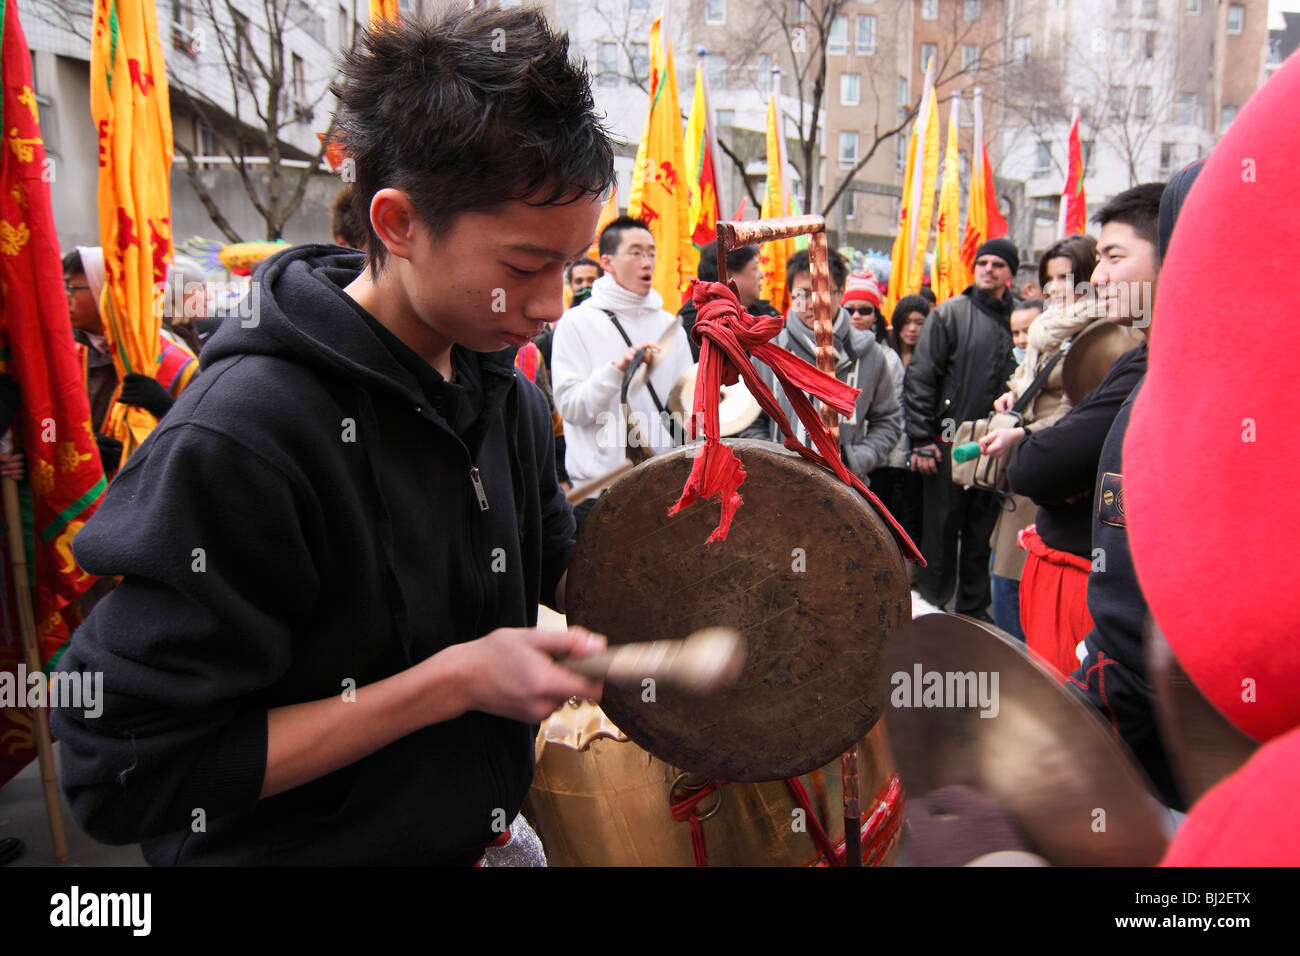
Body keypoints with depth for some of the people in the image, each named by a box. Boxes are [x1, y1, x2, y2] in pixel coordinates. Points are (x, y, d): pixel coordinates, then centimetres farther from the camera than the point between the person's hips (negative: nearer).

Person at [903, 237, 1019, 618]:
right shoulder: (950, 314, -2)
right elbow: (920, 378, -6)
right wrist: (922, 440, -11)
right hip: (950, 444, -3)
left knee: (982, 534, 12)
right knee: (941, 532, 4)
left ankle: (974, 610, 25)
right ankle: (932, 608, 17)